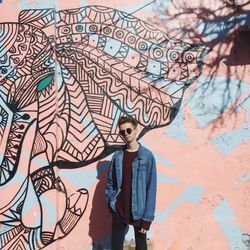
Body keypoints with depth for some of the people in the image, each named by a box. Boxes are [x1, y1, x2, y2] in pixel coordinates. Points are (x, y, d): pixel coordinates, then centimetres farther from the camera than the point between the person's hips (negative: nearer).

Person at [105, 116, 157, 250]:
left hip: (139, 211, -2)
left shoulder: (147, 156, -7)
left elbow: (151, 187, -9)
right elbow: (110, 182, 9)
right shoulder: (117, 156, 2)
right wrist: (110, 202, -4)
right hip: (119, 210, 2)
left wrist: (148, 216, -12)